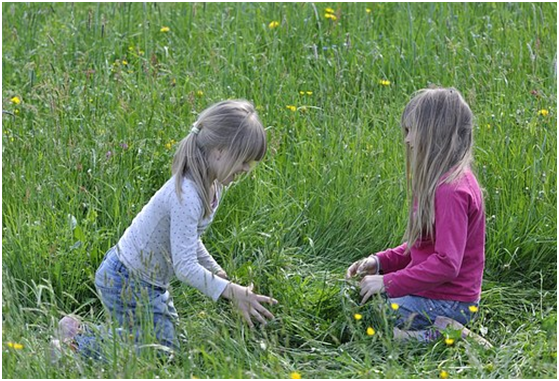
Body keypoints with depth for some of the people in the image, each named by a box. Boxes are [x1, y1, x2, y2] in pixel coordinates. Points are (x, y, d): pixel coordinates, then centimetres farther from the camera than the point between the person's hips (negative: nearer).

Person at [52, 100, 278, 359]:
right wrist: (231, 292, -38)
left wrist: (217, 272, 9)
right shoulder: (186, 196, -32)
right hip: (127, 285, -10)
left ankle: (85, 337, 26)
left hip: (150, 282, 10)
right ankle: (78, 342, 7)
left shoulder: (213, 185, -2)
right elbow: (186, 268, -34)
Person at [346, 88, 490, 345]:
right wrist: (380, 262, 5)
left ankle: (436, 336, -11)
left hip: (446, 302, -10)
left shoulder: (451, 191, -22)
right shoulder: (450, 179, 9)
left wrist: (388, 283, -21)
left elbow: (446, 264, -26)